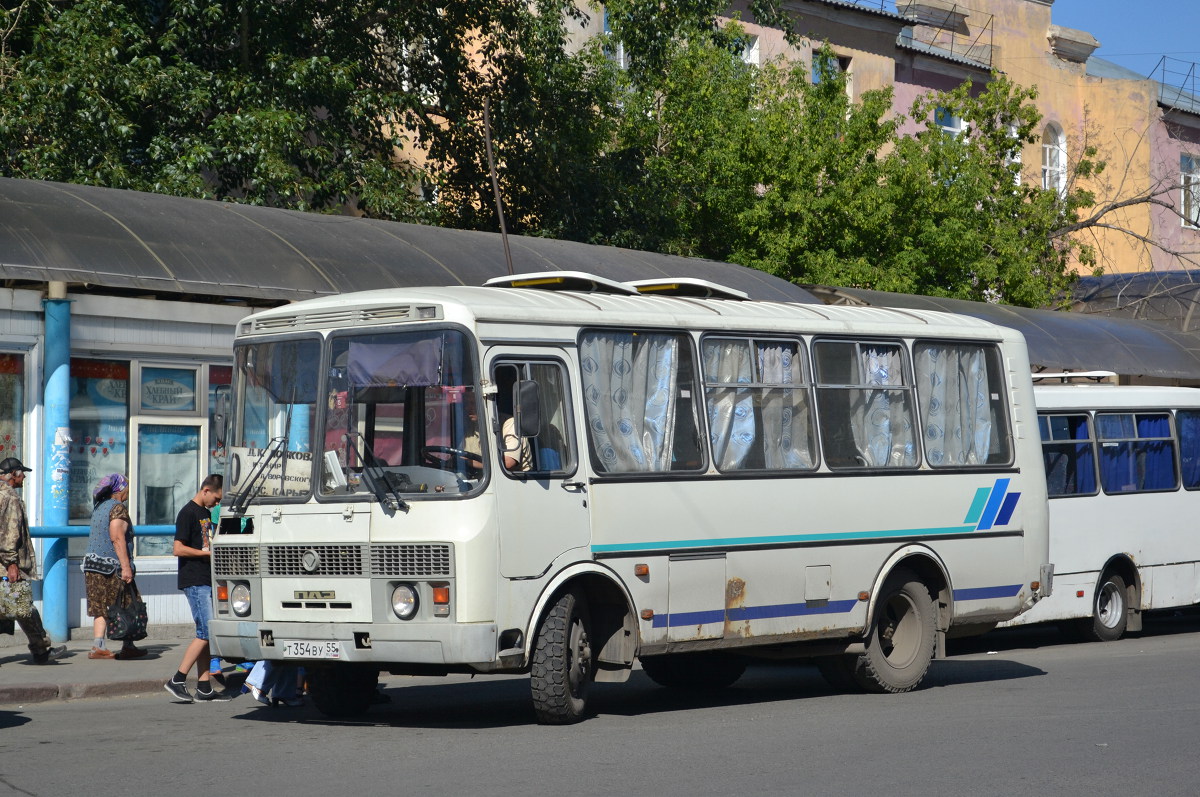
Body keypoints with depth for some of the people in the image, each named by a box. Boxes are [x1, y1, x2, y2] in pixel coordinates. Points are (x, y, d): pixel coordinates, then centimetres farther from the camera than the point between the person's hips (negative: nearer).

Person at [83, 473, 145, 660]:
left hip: (93, 563, 8)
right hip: (112, 565, -8)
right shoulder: (118, 508, -9)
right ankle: (127, 646, 6)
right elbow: (117, 538, -18)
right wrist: (126, 567, -21)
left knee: (100, 609, 6)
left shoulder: (99, 506, 17)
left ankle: (97, 646, -1)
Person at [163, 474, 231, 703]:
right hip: (194, 582, -9)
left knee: (205, 634, 8)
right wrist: (209, 553, -15)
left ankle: (204, 687, 9)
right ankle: (177, 680, -10)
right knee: (206, 632, -12)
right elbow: (178, 549, -17)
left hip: (206, 581, 9)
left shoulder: (205, 513, 18)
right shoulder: (188, 513, -11)